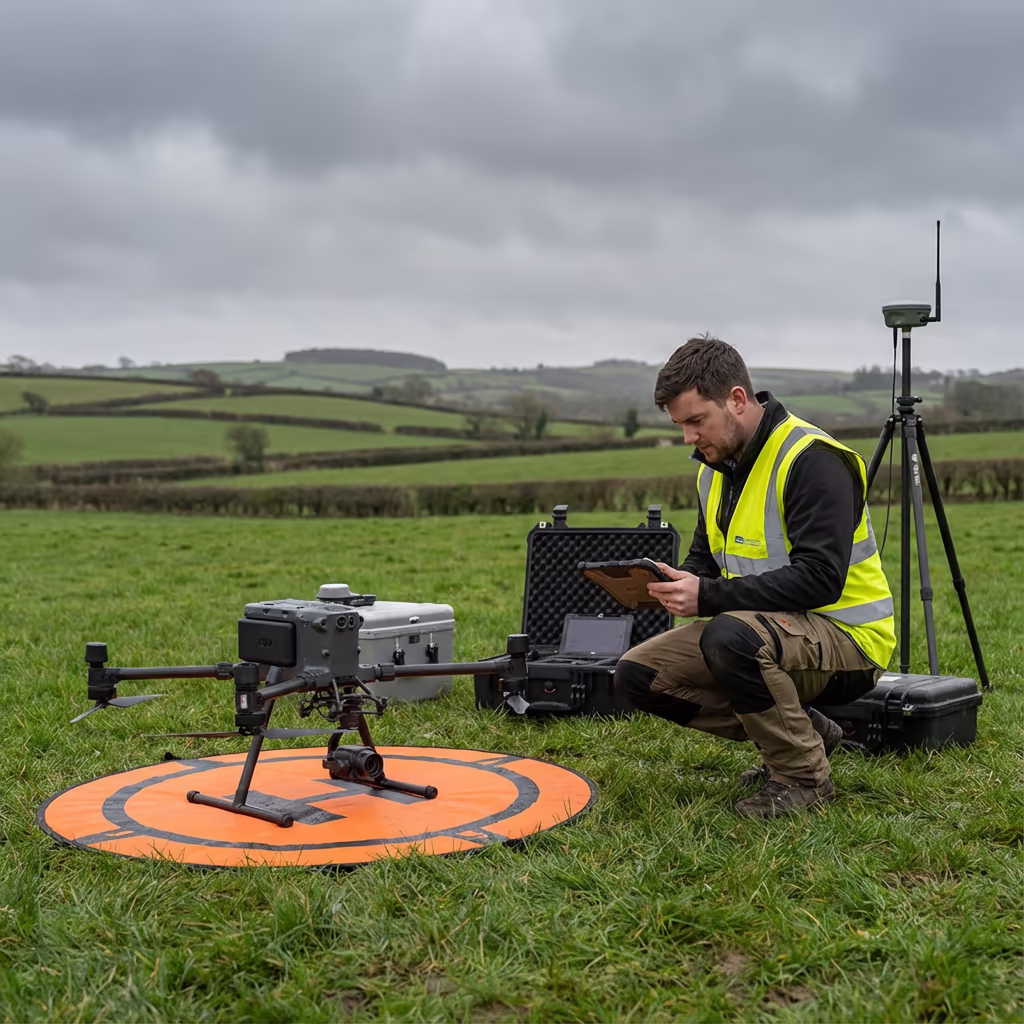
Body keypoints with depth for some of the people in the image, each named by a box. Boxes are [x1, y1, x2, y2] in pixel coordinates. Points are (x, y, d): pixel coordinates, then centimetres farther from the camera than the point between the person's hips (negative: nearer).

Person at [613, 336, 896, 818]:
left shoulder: (812, 460, -20)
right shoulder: (716, 466, 8)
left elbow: (820, 579, -28)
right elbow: (705, 561, 16)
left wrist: (709, 596, -31)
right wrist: (673, 584, -8)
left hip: (846, 635, -9)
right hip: (766, 627, 9)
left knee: (731, 635, -37)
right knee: (636, 672, -2)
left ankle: (804, 775, -12)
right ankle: (803, 730, 8)